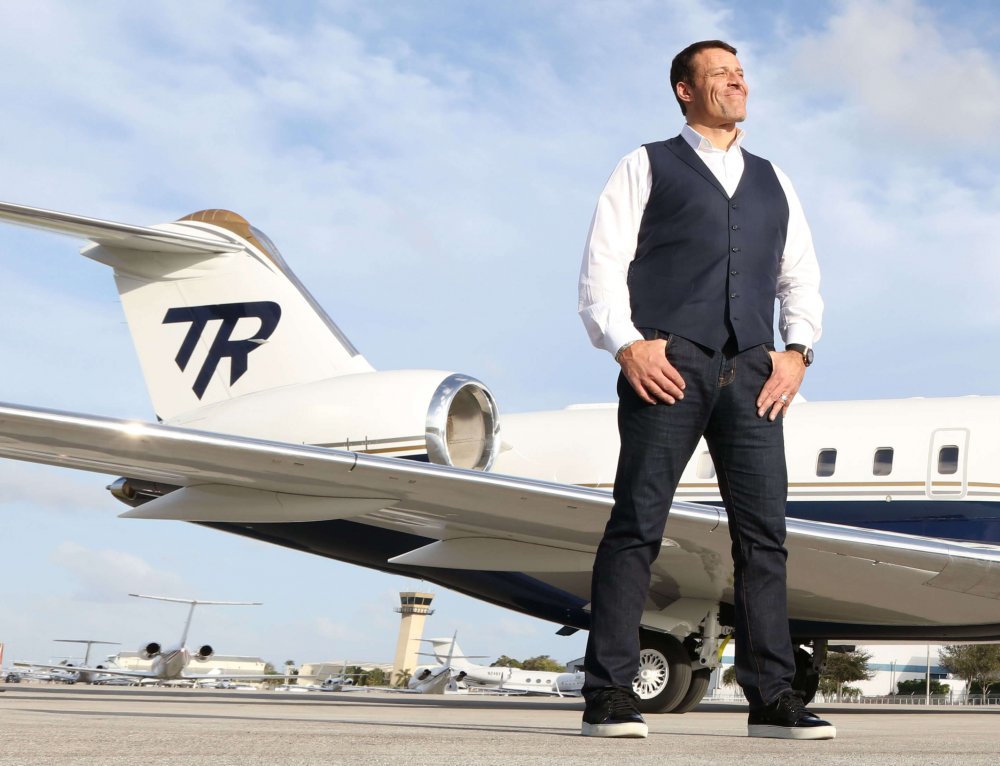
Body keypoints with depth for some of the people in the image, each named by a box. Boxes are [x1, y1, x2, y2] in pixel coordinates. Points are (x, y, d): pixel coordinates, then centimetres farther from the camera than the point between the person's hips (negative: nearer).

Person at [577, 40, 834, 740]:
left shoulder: (773, 182, 26)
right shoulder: (647, 167, 14)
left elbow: (801, 279, 24)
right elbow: (601, 268, 4)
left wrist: (797, 351, 5)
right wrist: (627, 345, -12)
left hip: (751, 374, 4)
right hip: (667, 365, -4)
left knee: (764, 531, -3)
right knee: (637, 524, -10)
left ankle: (773, 697, -1)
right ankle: (610, 696, -9)